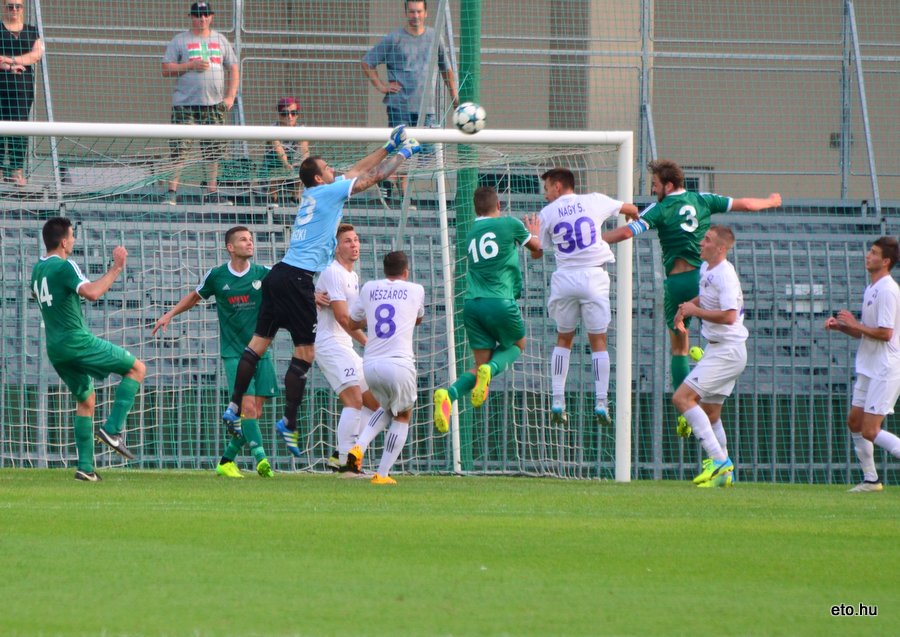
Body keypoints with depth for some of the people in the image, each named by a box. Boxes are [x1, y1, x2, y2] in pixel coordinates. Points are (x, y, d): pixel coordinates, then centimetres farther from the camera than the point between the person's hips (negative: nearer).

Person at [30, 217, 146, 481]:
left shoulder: (38, 268, 12)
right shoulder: (64, 266, -15)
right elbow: (91, 292, -31)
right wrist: (116, 268, -25)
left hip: (56, 349, 8)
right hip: (78, 341, -8)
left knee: (86, 400, 19)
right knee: (137, 368, 0)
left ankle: (85, 467, 10)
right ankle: (113, 429, -12)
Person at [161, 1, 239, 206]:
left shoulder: (220, 40, 15)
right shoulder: (179, 41, 4)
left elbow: (234, 70, 16)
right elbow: (166, 70, -1)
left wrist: (230, 96, 3)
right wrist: (191, 66, -14)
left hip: (214, 104, 3)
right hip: (185, 104, -3)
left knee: (214, 150, 3)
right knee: (179, 149, -9)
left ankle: (212, 192, 10)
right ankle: (172, 192, -8)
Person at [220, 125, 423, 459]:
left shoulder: (314, 192, 17)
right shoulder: (328, 191, -5)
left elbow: (356, 171, 28)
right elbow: (375, 176, 0)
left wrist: (387, 148, 31)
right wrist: (403, 154, 14)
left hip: (280, 274, 9)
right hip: (298, 279, -9)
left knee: (260, 341, 7)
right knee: (305, 352, -4)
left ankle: (234, 407, 5)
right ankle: (289, 422, -6)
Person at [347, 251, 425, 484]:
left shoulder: (369, 288, 13)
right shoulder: (415, 290, 9)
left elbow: (352, 323, 26)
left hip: (370, 366, 4)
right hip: (399, 365, -4)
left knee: (387, 409, 29)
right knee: (402, 417, 15)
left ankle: (359, 446, 6)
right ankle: (382, 474, 6)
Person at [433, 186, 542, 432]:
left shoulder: (471, 234, 17)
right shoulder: (509, 224, 4)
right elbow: (538, 249, 18)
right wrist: (535, 234, 43)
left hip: (472, 302, 4)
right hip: (500, 301, -4)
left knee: (482, 365, 11)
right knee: (517, 344, 24)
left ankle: (448, 394, -19)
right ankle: (490, 370, -10)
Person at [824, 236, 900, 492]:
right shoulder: (871, 289, 14)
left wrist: (854, 324, -12)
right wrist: (840, 326, 4)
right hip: (869, 370, 10)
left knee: (870, 431, -12)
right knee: (854, 422, 12)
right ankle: (871, 479, 20)